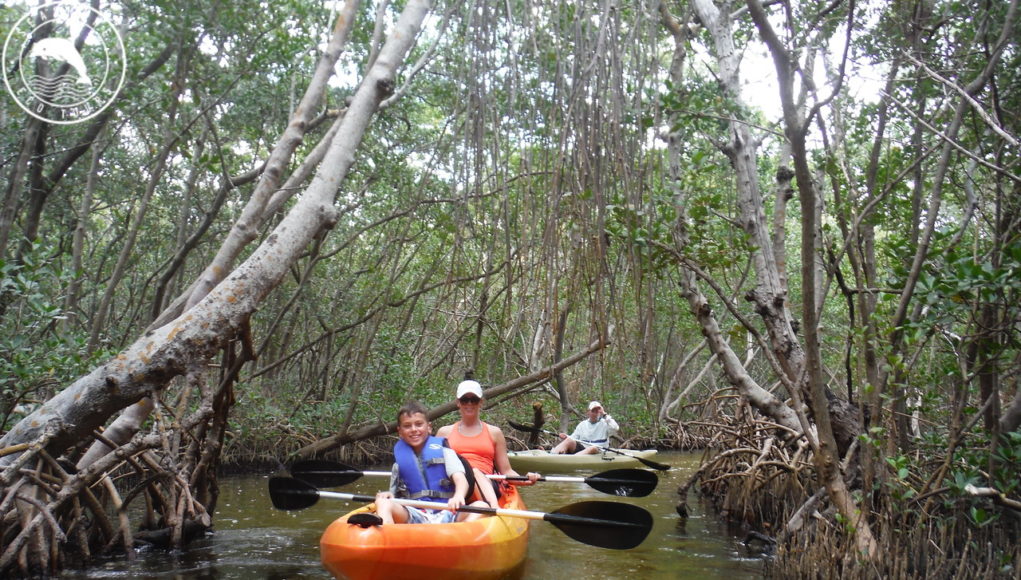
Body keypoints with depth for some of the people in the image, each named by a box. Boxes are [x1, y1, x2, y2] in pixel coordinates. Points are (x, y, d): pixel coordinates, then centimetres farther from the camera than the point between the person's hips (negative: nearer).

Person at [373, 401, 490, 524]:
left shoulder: (444, 452, 12)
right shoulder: (400, 461, 18)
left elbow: (460, 479, -2)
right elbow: (395, 495, 18)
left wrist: (459, 496, -26)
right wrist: (388, 495, -7)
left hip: (446, 514, 0)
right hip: (414, 517, 1)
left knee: (482, 506, -27)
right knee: (383, 503, -26)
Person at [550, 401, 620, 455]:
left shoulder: (604, 423, 10)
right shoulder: (582, 424, 19)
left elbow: (615, 428, -11)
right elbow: (573, 438, 14)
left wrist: (605, 415, -6)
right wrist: (565, 437, -8)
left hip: (598, 451, -3)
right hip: (581, 450, 3)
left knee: (593, 448, -39)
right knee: (569, 440, -25)